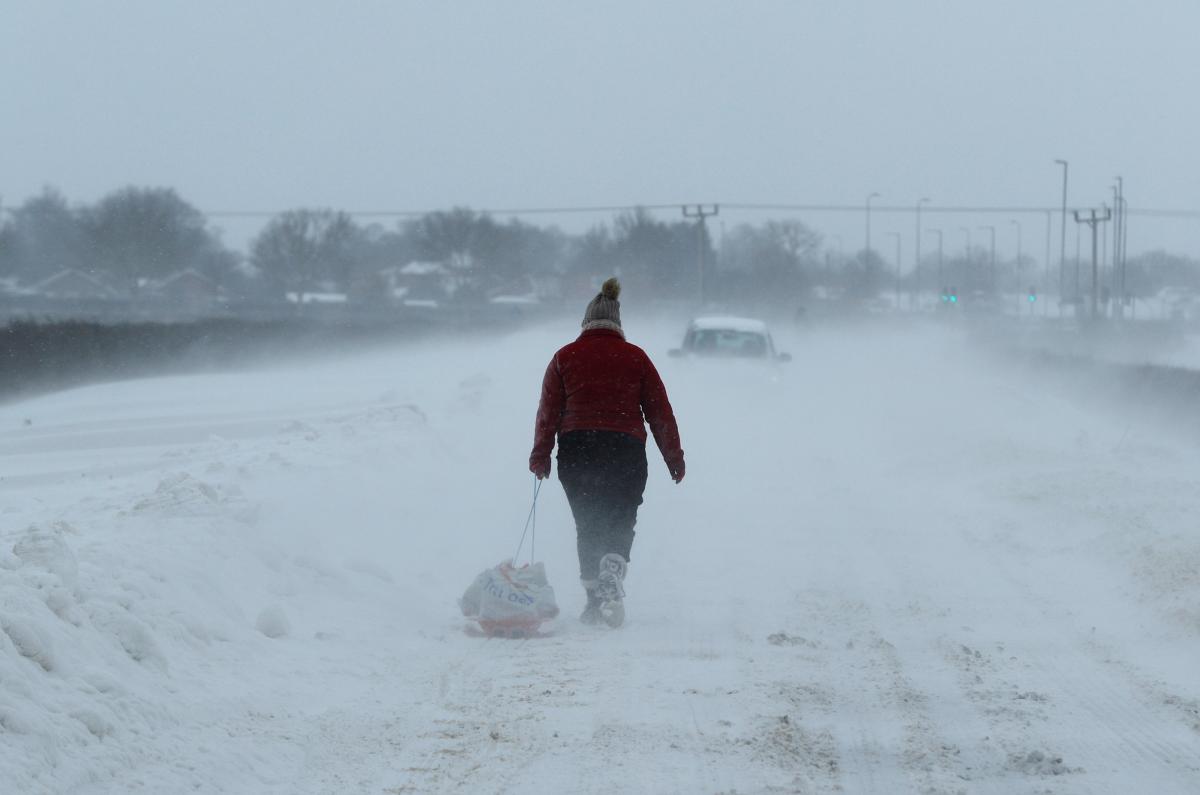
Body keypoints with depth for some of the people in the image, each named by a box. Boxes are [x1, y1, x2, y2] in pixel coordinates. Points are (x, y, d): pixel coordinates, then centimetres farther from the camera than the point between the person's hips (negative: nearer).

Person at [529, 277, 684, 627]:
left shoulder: (565, 357, 6)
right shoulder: (635, 357, 5)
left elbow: (549, 410, 4)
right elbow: (659, 410, 6)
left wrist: (540, 455, 11)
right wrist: (674, 458, 11)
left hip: (576, 451, 1)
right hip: (625, 450, -1)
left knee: (588, 525, 13)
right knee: (620, 523, 4)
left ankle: (594, 598, 10)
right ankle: (612, 579, -23)